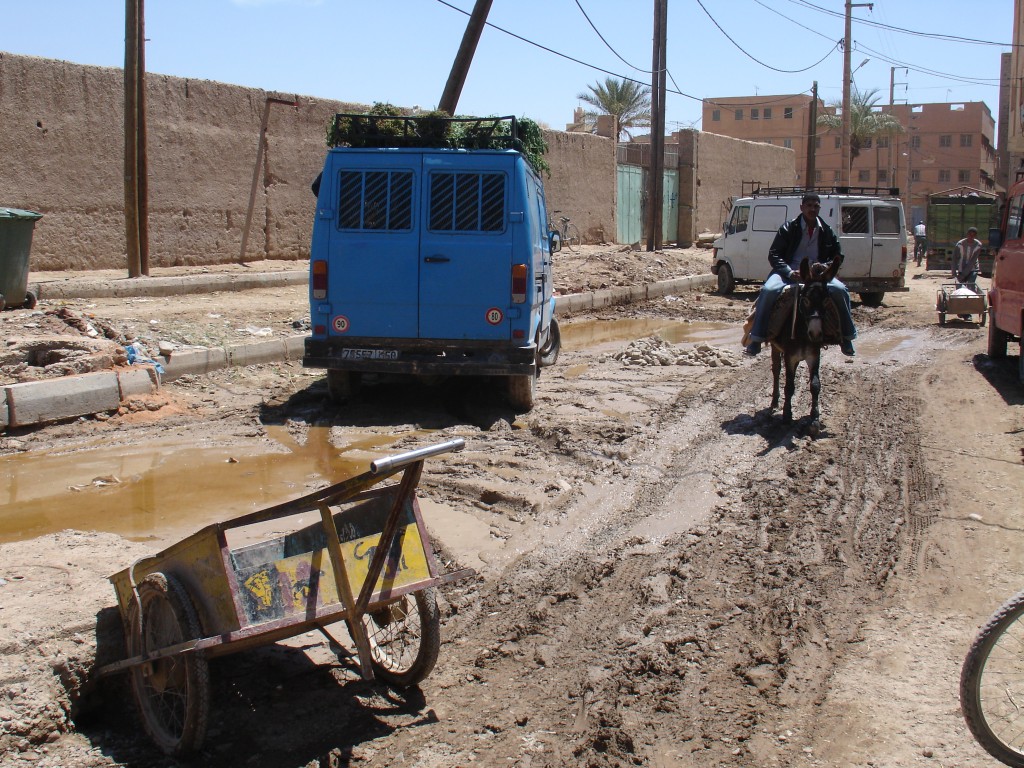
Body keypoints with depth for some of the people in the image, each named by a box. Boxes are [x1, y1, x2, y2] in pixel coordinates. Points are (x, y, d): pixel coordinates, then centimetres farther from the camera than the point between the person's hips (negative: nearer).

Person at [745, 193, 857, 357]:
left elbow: (838, 256, 16)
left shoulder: (826, 231, 9)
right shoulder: (789, 228, 0)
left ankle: (846, 337, -4)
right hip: (789, 272, -2)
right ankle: (756, 339, -24)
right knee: (768, 290, -32)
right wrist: (789, 272, -19)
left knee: (840, 290, -22)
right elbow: (774, 255, -2)